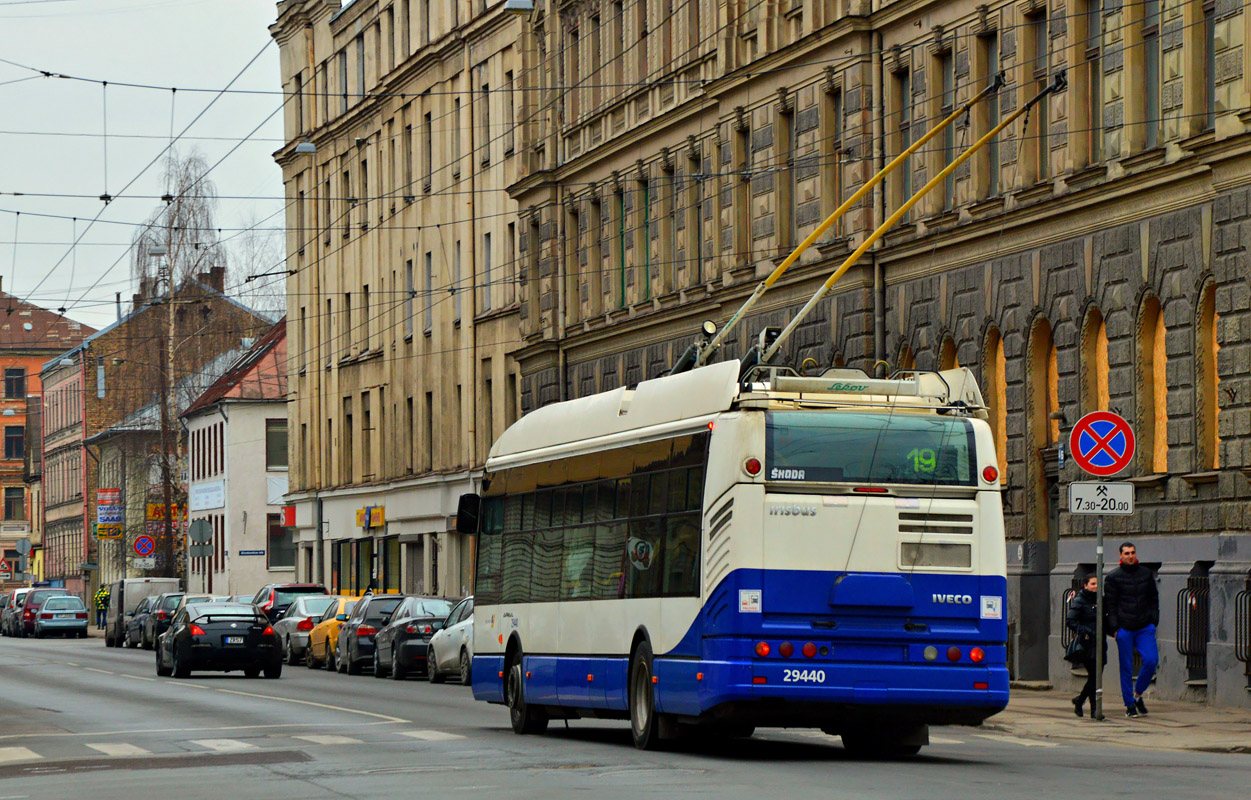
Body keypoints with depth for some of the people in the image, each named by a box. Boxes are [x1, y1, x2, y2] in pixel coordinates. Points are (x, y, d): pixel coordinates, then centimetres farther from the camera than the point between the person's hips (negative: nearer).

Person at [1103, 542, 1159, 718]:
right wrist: (1115, 628, -8)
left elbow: (1154, 598, 18)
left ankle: (1138, 693, 10)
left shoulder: (1146, 574, 12)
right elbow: (1110, 604, 0)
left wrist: (1154, 620, 7)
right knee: (1126, 667, 0)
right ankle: (1129, 704, 9)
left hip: (1145, 627, 2)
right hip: (1124, 628, -2)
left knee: (1151, 660, -12)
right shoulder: (1113, 577, 2)